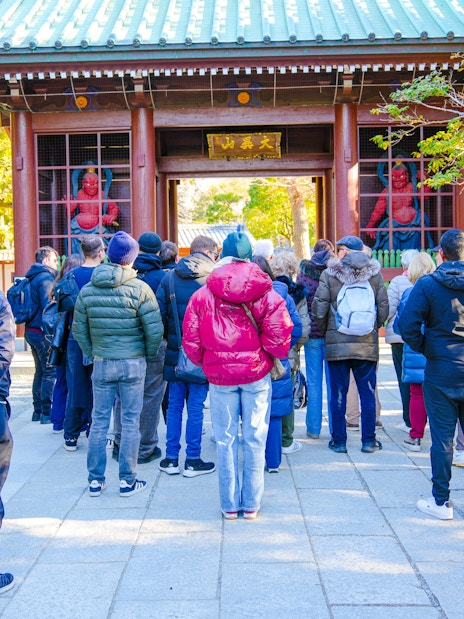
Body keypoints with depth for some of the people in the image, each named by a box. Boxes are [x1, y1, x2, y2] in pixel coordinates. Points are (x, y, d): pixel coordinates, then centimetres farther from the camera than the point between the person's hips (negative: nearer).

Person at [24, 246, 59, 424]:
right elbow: (48, 307, -20)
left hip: (31, 330, 10)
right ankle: (47, 413, -3)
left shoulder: (33, 277, 16)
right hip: (42, 332, -10)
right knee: (50, 372, -5)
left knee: (40, 371, 16)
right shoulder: (46, 278, -13)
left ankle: (38, 410, 20)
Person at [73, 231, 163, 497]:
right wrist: (149, 355, 4)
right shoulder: (139, 288, -11)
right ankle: (128, 480, 13)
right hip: (133, 364, -3)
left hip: (101, 364, 3)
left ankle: (95, 480, 18)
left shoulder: (87, 290, 1)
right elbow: (155, 329, -12)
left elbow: (79, 328, 6)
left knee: (99, 421, 11)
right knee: (131, 421, 6)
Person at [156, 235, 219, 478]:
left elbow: (159, 312, 1)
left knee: (174, 405, 12)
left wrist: (168, 337, 11)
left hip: (175, 351, 4)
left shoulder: (170, 277, 3)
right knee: (196, 407, 4)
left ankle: (171, 459, 17)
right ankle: (192, 461, 10)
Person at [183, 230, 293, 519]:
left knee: (226, 440, 10)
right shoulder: (267, 293, -7)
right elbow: (279, 338, -13)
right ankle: (252, 504, 17)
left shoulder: (204, 294, -4)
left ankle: (229, 505, 18)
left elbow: (191, 339, -4)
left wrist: (204, 361, 14)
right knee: (255, 439, 9)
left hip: (220, 375, 1)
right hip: (257, 374, 0)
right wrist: (272, 357, 8)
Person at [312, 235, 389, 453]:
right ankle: (369, 441, 13)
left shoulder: (329, 274, -5)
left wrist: (325, 329, 12)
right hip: (367, 344, 2)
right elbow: (384, 309, 3)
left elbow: (319, 310, -6)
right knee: (368, 394, 9)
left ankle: (339, 441, 12)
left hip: (337, 344, -1)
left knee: (338, 394, 6)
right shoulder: (375, 273, 3)